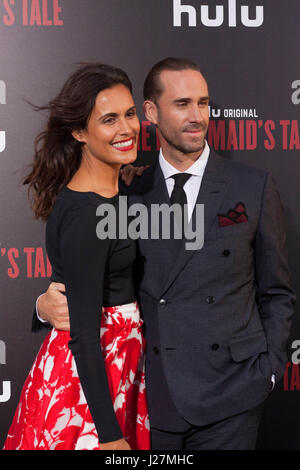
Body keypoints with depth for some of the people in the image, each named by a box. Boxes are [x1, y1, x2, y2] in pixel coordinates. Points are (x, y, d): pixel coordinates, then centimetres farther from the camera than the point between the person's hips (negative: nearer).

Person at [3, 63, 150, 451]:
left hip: (118, 360, 9)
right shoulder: (85, 215, -24)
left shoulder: (114, 189, 3)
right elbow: (84, 333, -24)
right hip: (88, 373, -9)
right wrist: (110, 436, -22)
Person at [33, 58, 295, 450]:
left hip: (230, 395, -1)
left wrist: (269, 370, 0)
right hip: (151, 395, 1)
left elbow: (276, 293, 7)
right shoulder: (130, 193, 4)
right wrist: (48, 304, -10)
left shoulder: (254, 187, 1)